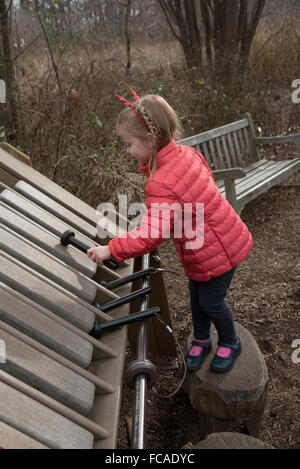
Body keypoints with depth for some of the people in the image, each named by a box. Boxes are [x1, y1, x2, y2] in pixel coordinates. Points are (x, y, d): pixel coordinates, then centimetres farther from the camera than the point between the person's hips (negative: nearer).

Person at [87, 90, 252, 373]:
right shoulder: (186, 153, -6)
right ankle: (201, 341, 44)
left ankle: (230, 343, 40)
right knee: (196, 295, 22)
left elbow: (150, 237, -34)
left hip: (217, 251, -9)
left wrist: (110, 250, -26)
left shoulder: (161, 186, -32)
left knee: (210, 301, 12)